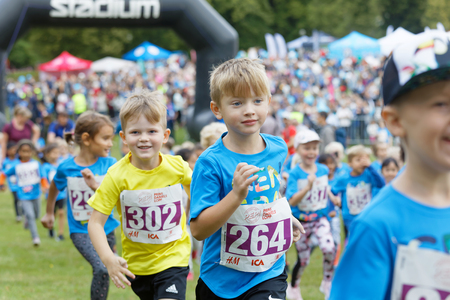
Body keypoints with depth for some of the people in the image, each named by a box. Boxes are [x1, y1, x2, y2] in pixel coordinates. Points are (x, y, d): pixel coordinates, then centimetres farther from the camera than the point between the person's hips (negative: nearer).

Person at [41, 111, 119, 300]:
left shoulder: (109, 165, -9)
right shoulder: (66, 168, -9)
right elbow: (54, 188, 13)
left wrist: (94, 184, -32)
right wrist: (49, 213, 26)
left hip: (105, 228, 3)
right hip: (80, 230, -3)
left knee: (107, 270, 17)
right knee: (101, 270, -22)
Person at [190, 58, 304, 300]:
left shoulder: (278, 149, 0)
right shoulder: (210, 162, -18)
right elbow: (198, 230, -24)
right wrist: (236, 193, -32)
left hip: (268, 274, 2)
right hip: (221, 280, -2)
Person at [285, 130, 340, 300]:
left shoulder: (323, 170, 0)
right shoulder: (295, 174, -13)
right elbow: (292, 201, -23)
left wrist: (332, 197, 4)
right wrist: (308, 187, -34)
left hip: (320, 217, 2)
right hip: (301, 220, -2)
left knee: (329, 249, -22)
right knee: (303, 259, 8)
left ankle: (328, 283, 0)